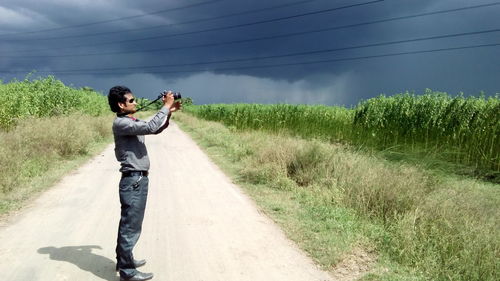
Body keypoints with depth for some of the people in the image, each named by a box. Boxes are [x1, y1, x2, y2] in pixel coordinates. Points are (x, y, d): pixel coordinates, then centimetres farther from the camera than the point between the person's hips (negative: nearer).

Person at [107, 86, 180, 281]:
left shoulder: (132, 122, 12)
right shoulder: (121, 123, -16)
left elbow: (156, 130, 21)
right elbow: (151, 127, -28)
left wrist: (169, 112, 6)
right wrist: (165, 107, -18)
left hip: (139, 179, 10)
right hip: (133, 180, -10)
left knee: (129, 224, 19)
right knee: (131, 226, -2)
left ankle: (124, 260, 32)